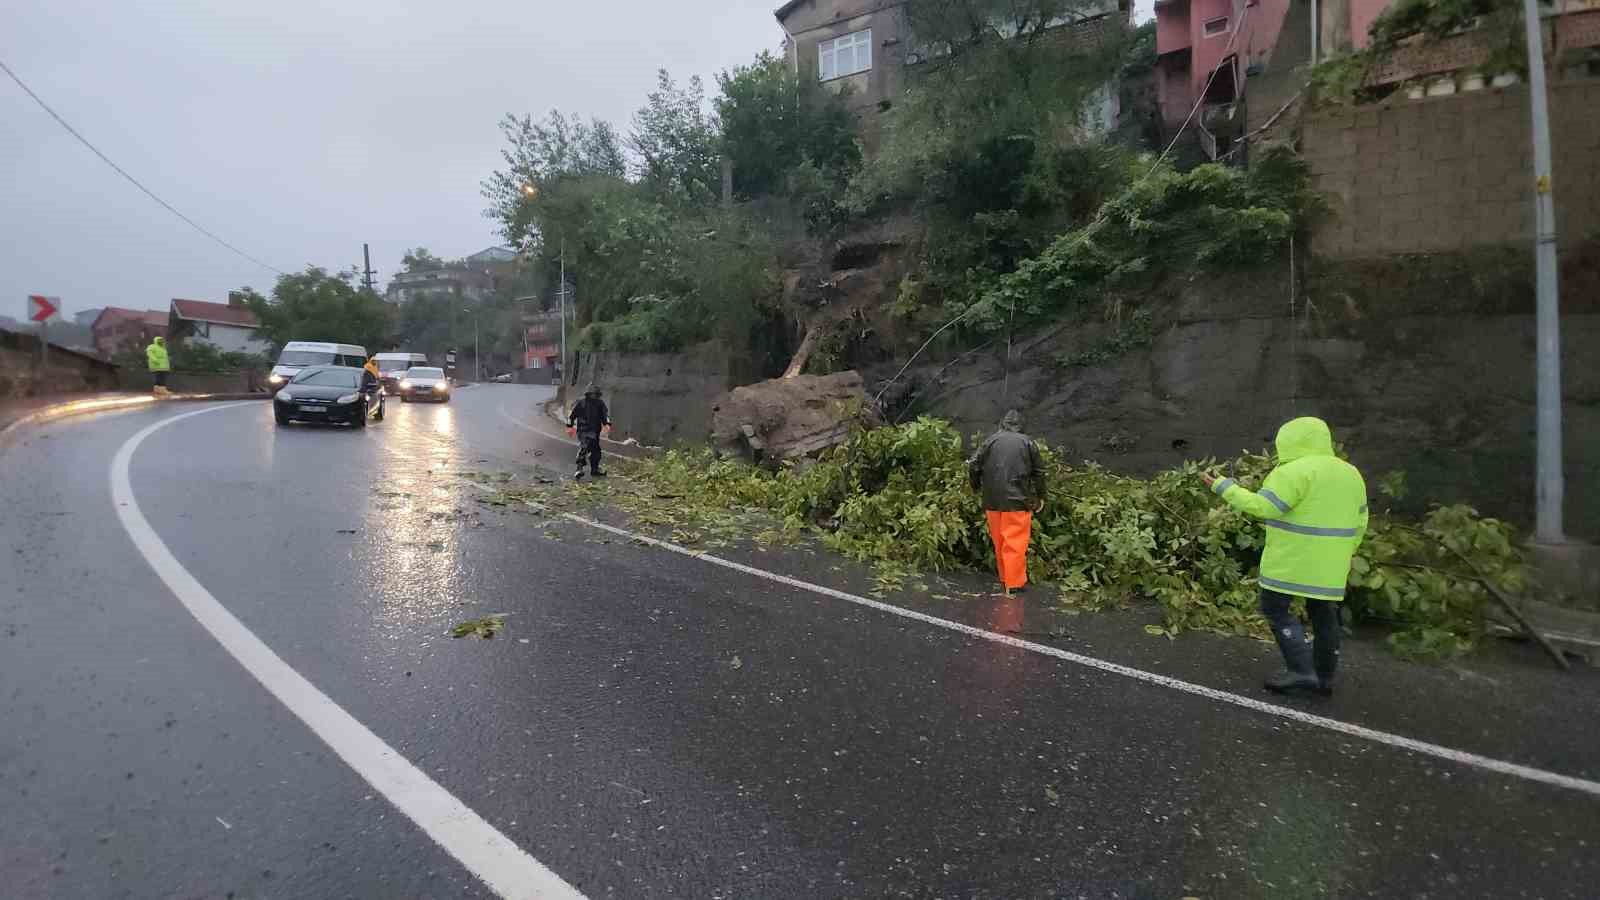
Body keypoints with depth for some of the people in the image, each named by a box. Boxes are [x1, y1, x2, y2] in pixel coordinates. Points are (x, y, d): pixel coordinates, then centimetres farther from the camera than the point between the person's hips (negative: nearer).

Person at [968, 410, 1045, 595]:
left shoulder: (991, 440, 5)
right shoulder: (1027, 442, 2)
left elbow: (974, 466, 3)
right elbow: (1039, 471, 4)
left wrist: (977, 486, 19)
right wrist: (1040, 496, 14)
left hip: (993, 500, 3)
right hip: (1018, 499, -2)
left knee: (999, 543, 12)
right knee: (1016, 542, 1)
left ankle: (1004, 578, 22)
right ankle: (1014, 583, 1)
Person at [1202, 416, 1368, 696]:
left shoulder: (1295, 471, -15)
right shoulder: (1350, 473, 11)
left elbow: (1261, 507, -20)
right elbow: (1359, 522, 16)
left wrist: (1223, 486, -13)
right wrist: (1343, 553, 25)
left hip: (1292, 560, -8)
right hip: (1329, 564, 8)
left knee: (1276, 608, 3)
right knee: (1324, 614, 15)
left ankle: (1302, 671, -1)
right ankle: (1325, 677, 23)